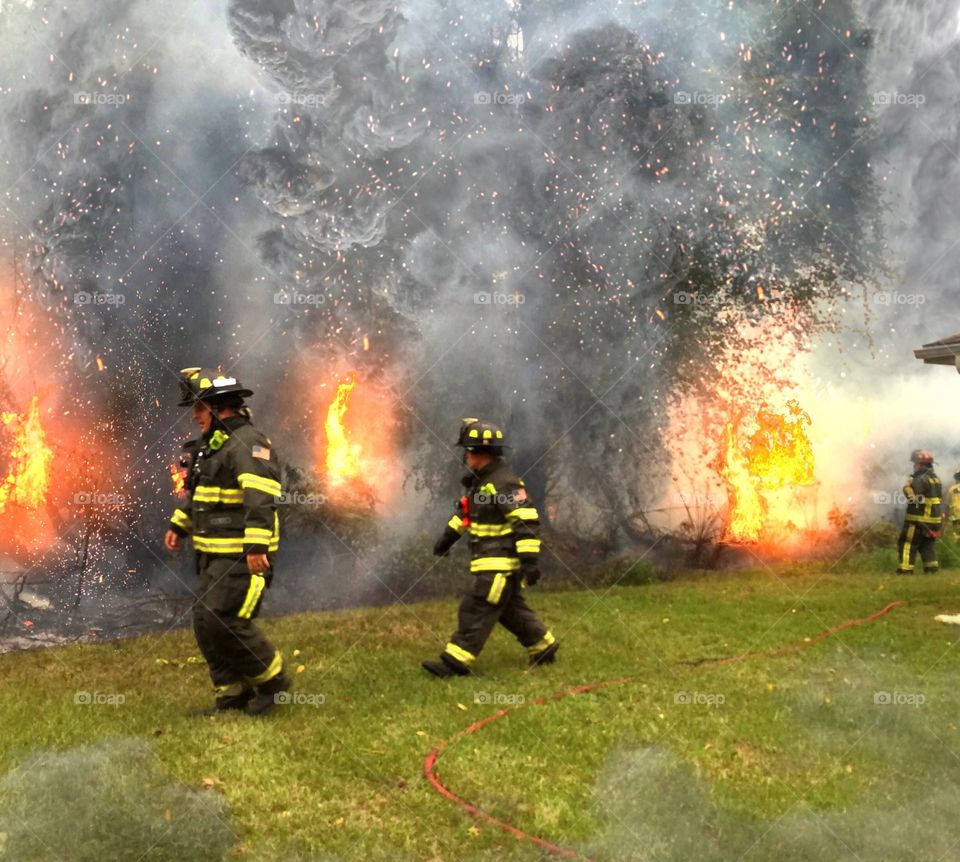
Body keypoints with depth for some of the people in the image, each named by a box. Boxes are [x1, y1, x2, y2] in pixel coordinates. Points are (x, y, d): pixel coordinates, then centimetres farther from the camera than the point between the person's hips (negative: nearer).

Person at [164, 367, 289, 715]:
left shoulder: (248, 443, -16)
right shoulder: (213, 444, 17)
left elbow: (260, 499, -28)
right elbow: (198, 492, 33)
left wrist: (256, 546, -35)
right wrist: (178, 525, 29)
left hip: (242, 557, -10)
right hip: (212, 556, 10)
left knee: (225, 623, -13)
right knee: (205, 626, 10)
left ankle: (273, 681, 6)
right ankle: (233, 693, 21)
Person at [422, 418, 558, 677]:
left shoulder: (504, 483, -20)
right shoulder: (480, 480, 12)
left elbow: (527, 521, -25)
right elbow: (466, 510, 28)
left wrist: (529, 559, -28)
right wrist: (449, 535, 29)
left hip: (501, 564, -10)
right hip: (491, 562, 10)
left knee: (476, 609, -8)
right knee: (511, 610, 18)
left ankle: (455, 662, -6)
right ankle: (543, 646, 30)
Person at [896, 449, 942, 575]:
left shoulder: (921, 480, -17)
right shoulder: (935, 478, 14)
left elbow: (913, 498, -22)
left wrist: (907, 487, -10)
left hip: (919, 519, -9)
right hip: (933, 519, 9)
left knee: (907, 544, -3)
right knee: (928, 546, 13)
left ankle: (905, 570, -6)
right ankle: (932, 569, 9)